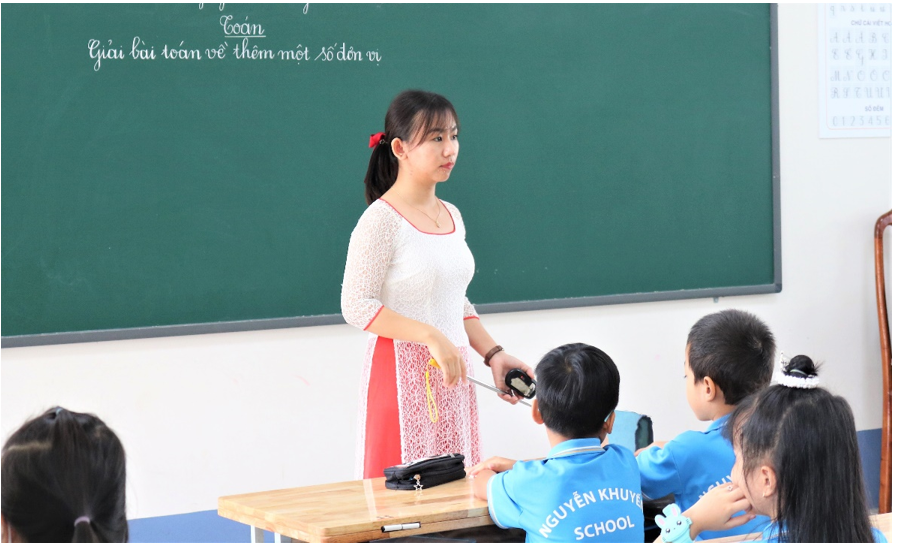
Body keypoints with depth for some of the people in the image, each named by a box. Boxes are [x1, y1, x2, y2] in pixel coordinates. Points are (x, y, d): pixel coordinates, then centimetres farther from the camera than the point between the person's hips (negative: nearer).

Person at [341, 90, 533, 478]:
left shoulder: (452, 217, 12)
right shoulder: (381, 221, -11)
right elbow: (357, 307, -17)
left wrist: (493, 354, 7)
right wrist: (430, 336, -23)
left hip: (453, 375, 7)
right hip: (403, 375, -7)